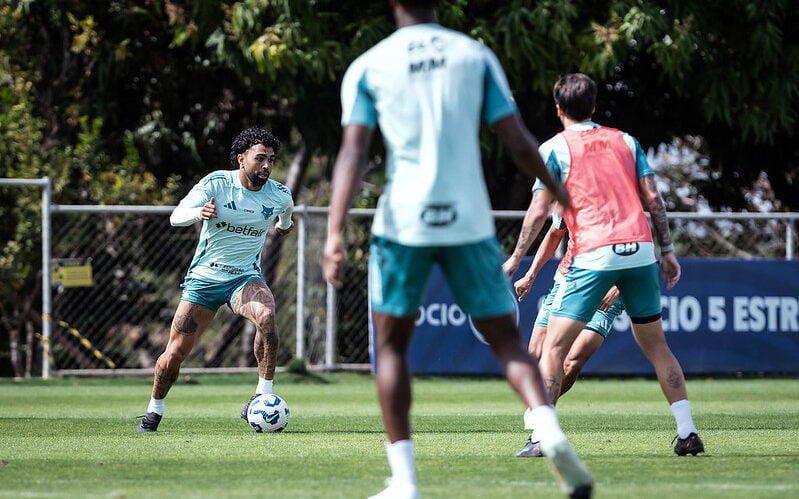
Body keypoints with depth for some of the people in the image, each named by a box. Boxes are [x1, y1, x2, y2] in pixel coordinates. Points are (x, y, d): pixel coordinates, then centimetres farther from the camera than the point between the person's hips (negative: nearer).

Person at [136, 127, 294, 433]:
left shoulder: (279, 195, -5)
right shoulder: (216, 183, -14)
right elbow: (176, 217, -24)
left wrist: (285, 223, 41)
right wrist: (199, 213, -45)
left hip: (245, 277, 1)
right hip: (204, 277, -1)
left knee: (266, 316, -34)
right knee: (174, 355, -1)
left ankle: (262, 397, -28)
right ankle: (154, 410, 26)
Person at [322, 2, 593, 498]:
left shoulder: (367, 67, 4)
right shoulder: (475, 55, 6)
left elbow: (353, 153, -8)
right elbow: (520, 144, 3)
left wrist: (335, 233, -14)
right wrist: (560, 193, 20)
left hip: (402, 220, -1)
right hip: (468, 221, 1)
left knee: (391, 344, 14)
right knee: (506, 339, 10)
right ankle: (550, 430, -18)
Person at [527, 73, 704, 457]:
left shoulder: (554, 148, 6)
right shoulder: (624, 141, 16)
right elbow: (653, 199, 10)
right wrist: (667, 250, 13)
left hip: (593, 255, -4)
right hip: (640, 250, 4)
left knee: (554, 346, 0)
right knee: (656, 345, 15)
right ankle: (688, 432, 9)